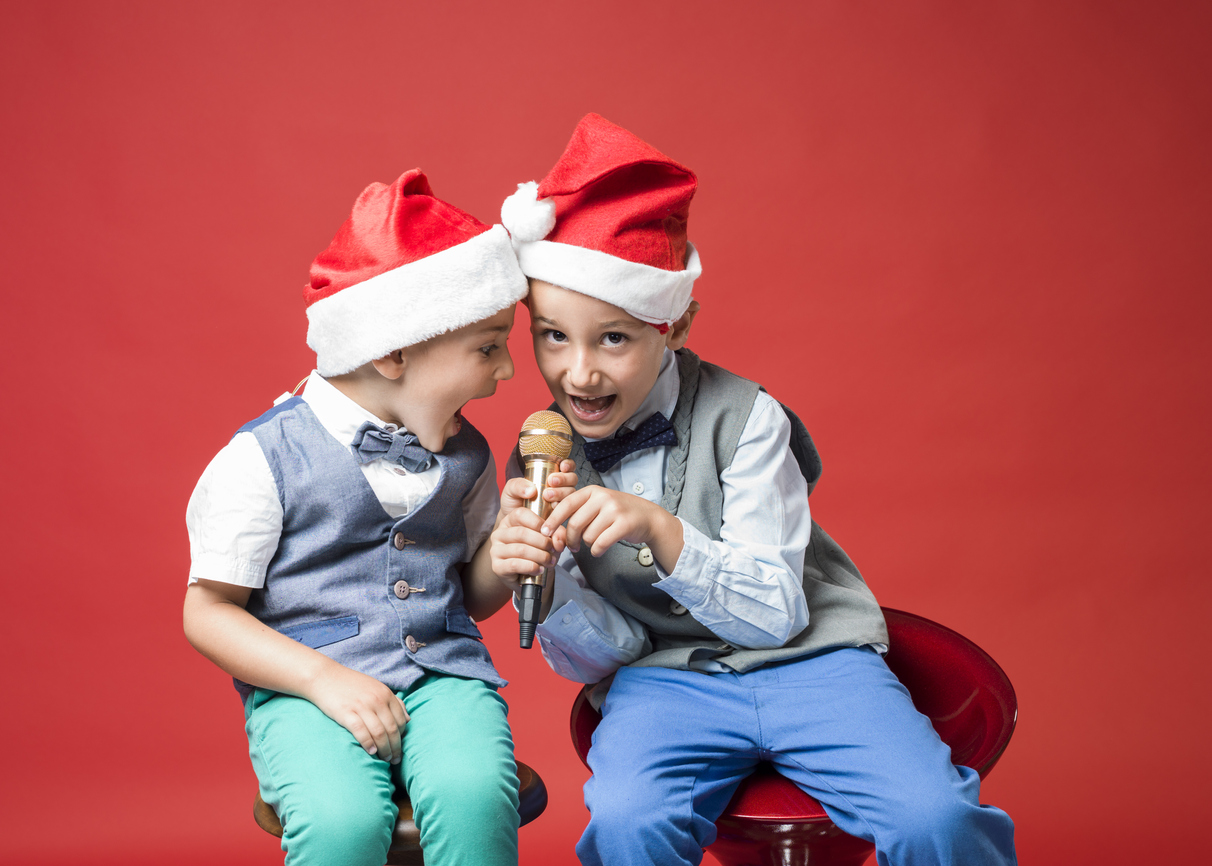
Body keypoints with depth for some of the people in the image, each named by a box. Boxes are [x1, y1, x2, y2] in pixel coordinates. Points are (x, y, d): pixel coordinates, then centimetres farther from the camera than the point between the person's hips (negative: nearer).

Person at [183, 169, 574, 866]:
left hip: (443, 671, 4)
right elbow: (209, 612, -4)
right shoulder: (265, 457, -6)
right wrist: (326, 680, -16)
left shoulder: (465, 455, 10)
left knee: (474, 796, -29)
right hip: (305, 687, -3)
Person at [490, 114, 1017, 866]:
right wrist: (544, 587, -21)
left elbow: (776, 613, -13)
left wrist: (661, 530, -27)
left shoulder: (743, 418, -10)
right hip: (663, 676, 1)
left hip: (806, 658, -1)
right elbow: (596, 657, 1)